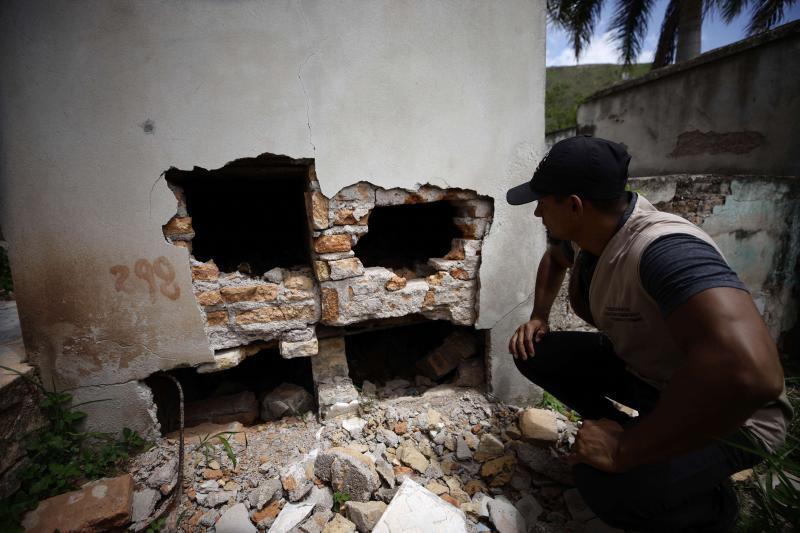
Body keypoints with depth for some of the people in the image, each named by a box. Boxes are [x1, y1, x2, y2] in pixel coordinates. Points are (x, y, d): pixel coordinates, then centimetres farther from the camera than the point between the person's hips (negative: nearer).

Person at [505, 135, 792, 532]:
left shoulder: (665, 249, -36)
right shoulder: (580, 231, -8)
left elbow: (749, 374, -49)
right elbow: (554, 258, 17)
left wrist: (625, 450, -36)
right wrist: (538, 317, 2)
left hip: (727, 414, -7)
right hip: (641, 368, 7)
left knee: (604, 481, -31)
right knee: (535, 354, -5)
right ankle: (627, 434, 11)